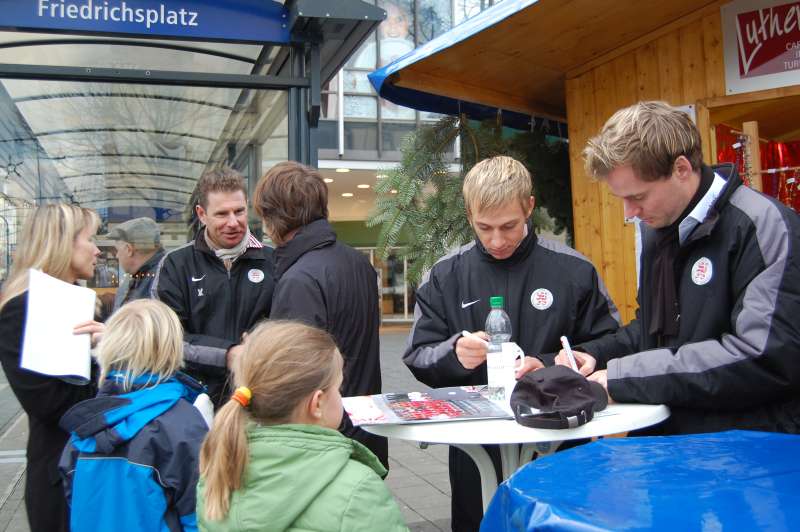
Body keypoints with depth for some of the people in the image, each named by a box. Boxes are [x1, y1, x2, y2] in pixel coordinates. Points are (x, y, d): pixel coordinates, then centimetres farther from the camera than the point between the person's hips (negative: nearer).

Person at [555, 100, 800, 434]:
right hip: (666, 435, 6)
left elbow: (765, 358, -22)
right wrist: (597, 355, 5)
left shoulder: (763, 226, -13)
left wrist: (625, 377, -19)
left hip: (748, 448, -6)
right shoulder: (654, 227, 12)